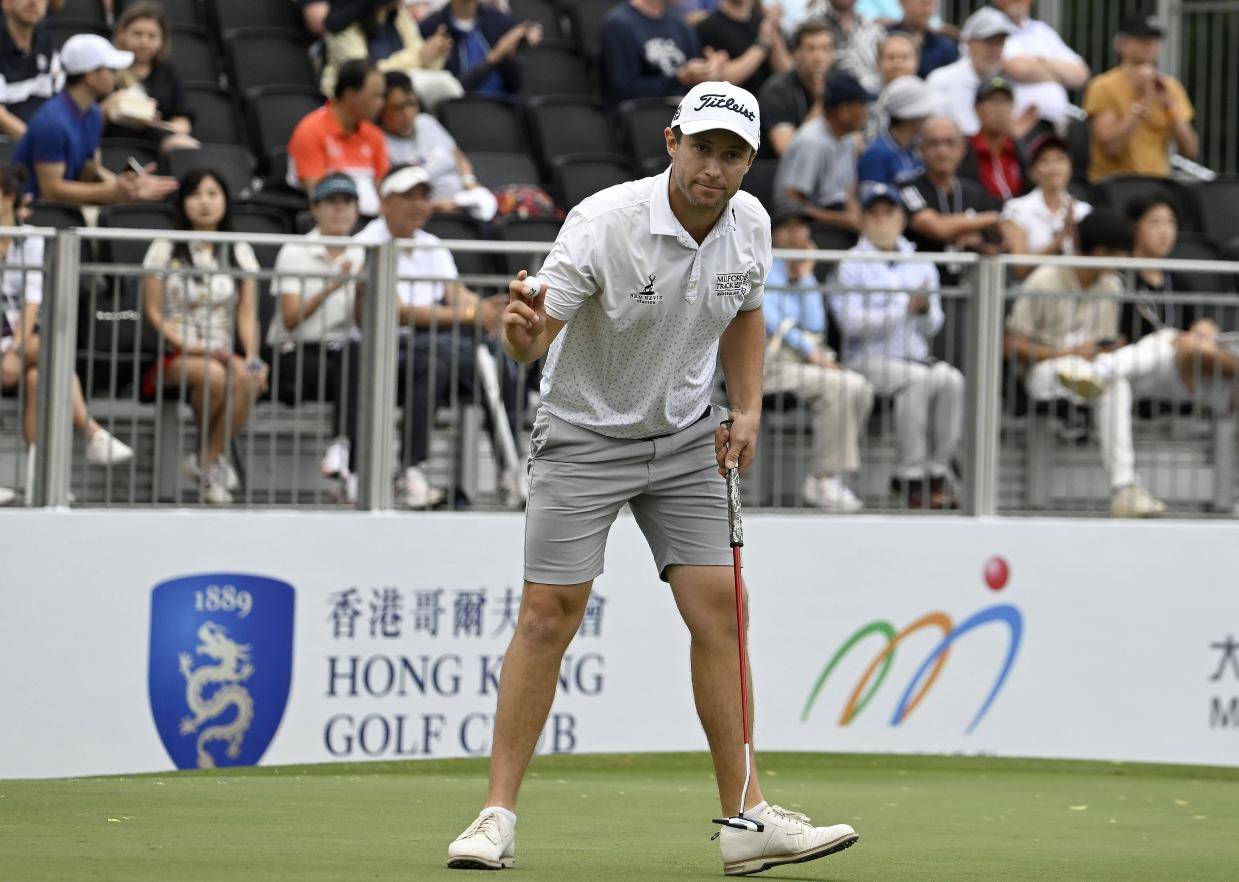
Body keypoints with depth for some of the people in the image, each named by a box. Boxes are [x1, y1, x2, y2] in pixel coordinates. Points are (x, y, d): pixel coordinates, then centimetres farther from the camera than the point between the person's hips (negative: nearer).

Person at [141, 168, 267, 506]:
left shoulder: (240, 252, 14)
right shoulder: (165, 250, 5)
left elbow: (248, 313, 6)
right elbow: (154, 313, -1)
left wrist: (251, 357, -13)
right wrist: (188, 345, -15)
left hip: (223, 353, 2)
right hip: (174, 356, -2)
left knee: (247, 381, -34)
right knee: (213, 375, -37)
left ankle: (206, 461, -18)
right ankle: (209, 453, -11)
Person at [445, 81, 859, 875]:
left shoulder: (750, 224, -6)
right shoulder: (604, 223, -23)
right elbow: (535, 341, -26)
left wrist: (749, 408, 2)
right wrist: (525, 327, -49)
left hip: (687, 437, 4)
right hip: (584, 435, -4)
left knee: (720, 609, -4)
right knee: (549, 614, -9)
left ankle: (747, 817, 1)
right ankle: (498, 817, -3)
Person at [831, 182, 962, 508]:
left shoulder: (922, 266, 18)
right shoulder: (851, 266, 4)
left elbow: (932, 328, 13)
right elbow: (852, 322, -11)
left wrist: (926, 310, -11)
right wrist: (904, 309, -15)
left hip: (916, 357, 4)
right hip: (868, 360, -4)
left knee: (951, 380, -27)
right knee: (918, 380, -33)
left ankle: (938, 471, -22)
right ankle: (911, 473, -28)